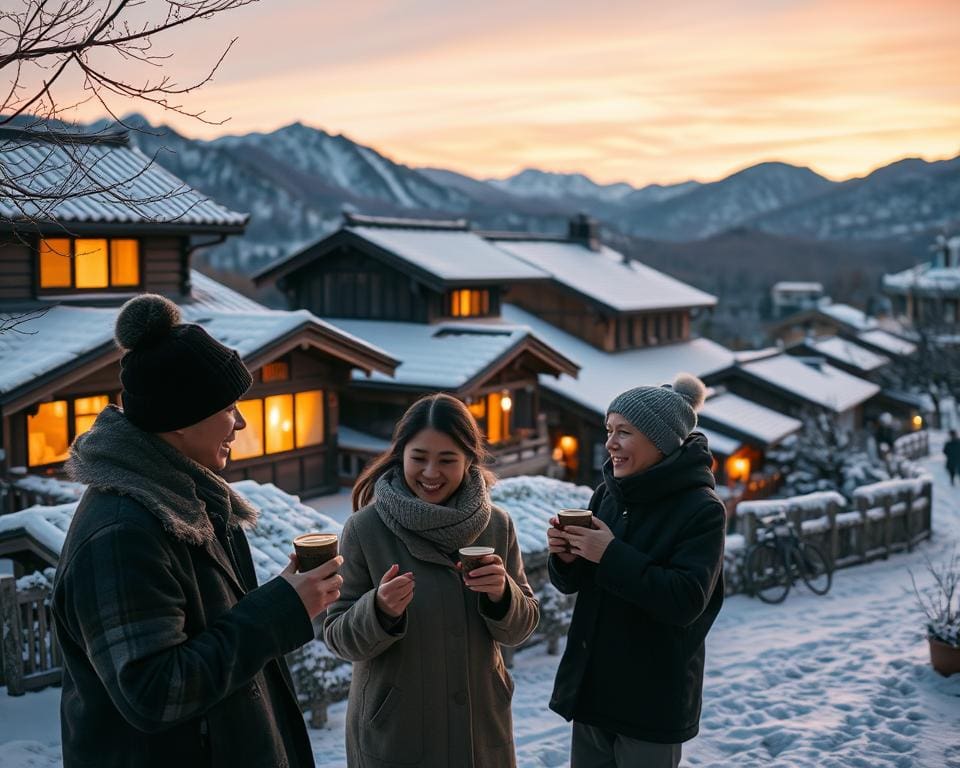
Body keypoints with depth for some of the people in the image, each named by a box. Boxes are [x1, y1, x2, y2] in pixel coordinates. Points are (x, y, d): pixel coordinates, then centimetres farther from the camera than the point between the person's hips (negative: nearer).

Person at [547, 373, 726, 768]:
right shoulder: (607, 494, 2)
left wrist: (612, 555, -24)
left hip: (654, 699, -5)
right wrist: (566, 557, -12)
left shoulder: (702, 510, -14)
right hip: (592, 686, 6)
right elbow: (573, 582, 10)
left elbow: (686, 601, -22)